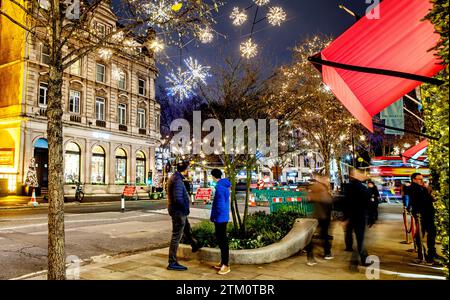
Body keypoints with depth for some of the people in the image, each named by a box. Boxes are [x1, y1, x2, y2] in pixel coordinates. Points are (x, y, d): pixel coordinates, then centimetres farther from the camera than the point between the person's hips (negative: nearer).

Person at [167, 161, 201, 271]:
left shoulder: (175, 177, 9)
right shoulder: (177, 180, -23)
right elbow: (178, 199, -29)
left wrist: (185, 209, 13)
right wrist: (186, 208, -14)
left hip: (179, 211, 10)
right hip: (178, 212, -10)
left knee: (187, 229, 30)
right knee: (176, 237, -1)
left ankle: (195, 245, 53)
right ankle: (172, 263, 9)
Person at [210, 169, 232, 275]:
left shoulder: (219, 187, -19)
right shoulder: (224, 185, 12)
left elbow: (220, 205, -22)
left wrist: (213, 216, -10)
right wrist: (214, 216, 17)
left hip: (220, 218, -10)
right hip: (222, 217, 10)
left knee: (223, 241, -4)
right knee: (220, 239, 17)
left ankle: (226, 265, 3)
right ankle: (223, 262, 28)